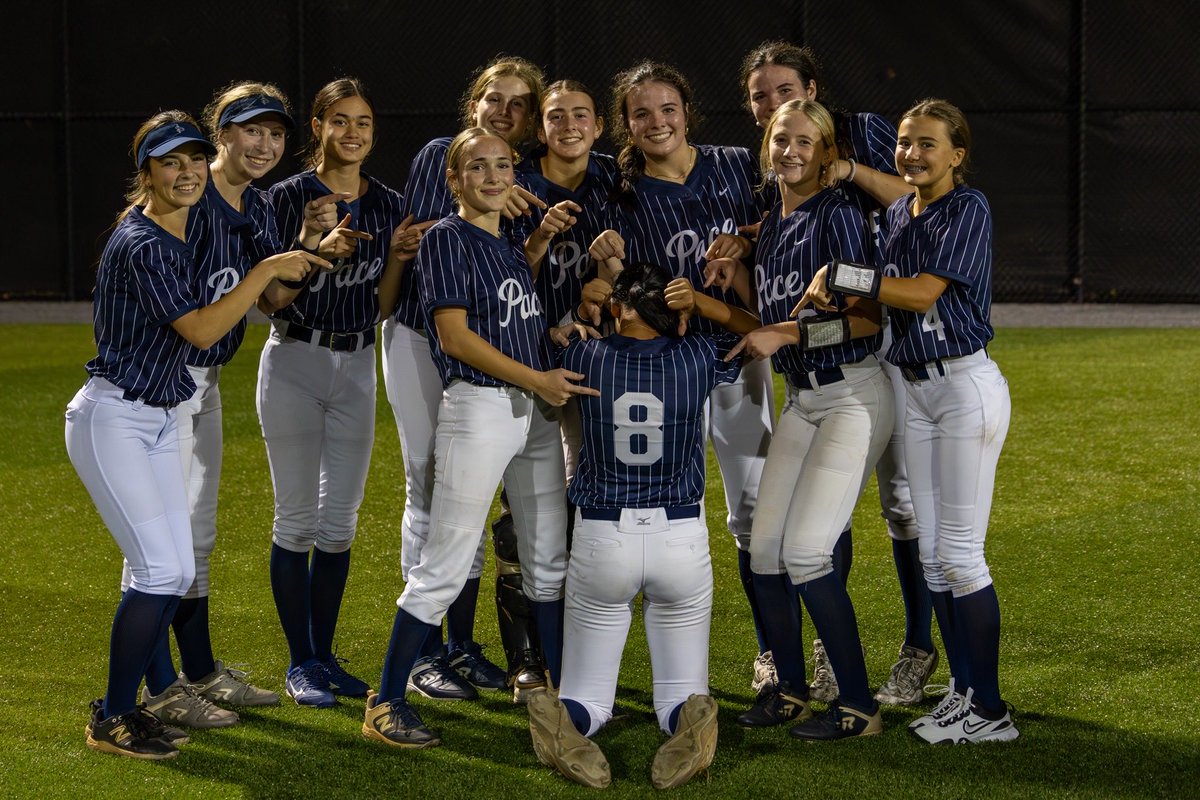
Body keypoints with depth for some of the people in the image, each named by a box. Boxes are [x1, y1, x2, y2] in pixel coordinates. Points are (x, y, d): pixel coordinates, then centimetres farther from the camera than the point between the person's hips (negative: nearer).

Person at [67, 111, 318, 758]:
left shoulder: (189, 228, 8)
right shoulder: (141, 244, -20)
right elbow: (201, 330, -24)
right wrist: (267, 269, -20)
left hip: (159, 422, 9)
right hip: (111, 418, -9)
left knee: (176, 574, 7)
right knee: (160, 570, -12)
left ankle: (120, 705, 19)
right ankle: (111, 722, -1)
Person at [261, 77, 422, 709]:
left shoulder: (388, 206, 6)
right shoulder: (289, 198, -6)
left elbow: (383, 306, 6)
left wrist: (397, 257, -12)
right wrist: (317, 248, -23)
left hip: (356, 366, 4)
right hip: (294, 364, -4)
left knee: (340, 520, 7)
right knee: (297, 518, -2)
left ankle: (325, 656, 18)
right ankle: (300, 662, 6)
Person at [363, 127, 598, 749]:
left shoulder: (515, 243, 17)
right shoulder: (447, 238, -4)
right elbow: (455, 335, -13)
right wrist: (536, 379, -15)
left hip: (537, 412, 7)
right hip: (478, 409, -7)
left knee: (549, 562, 12)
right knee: (445, 566, -7)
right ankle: (386, 702, 0)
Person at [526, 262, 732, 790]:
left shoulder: (587, 360, -8)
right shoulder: (697, 359, -7)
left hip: (602, 539, 0)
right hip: (681, 539, 0)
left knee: (587, 696, 13)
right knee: (679, 695, 13)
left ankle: (568, 723, -25)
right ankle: (688, 722, -25)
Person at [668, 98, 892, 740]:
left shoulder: (837, 217, -12)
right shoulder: (768, 224, 11)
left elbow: (867, 320, -17)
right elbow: (767, 324, 13)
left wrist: (788, 335, -19)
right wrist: (702, 304, -1)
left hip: (852, 394, -8)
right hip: (801, 398, 8)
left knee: (805, 550, -14)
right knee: (765, 548, 3)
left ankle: (858, 705, -5)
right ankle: (790, 690, 18)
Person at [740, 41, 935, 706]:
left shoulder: (863, 132, 0)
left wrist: (851, 171, -21)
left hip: (889, 327, -3)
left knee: (902, 497, -1)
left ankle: (918, 650, 8)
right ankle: (830, 649, 16)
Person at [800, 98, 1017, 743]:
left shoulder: (968, 209, -11)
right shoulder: (895, 214, 12)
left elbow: (924, 293, -20)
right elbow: (881, 302, 13)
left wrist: (841, 275, -14)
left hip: (966, 384, -8)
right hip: (913, 388, 8)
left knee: (959, 552, -8)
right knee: (931, 551, 9)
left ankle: (990, 711, -1)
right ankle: (962, 690, 18)